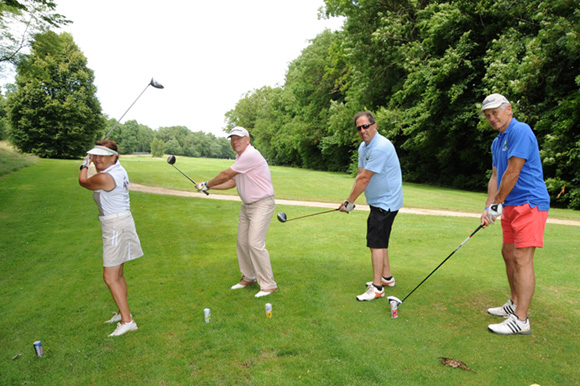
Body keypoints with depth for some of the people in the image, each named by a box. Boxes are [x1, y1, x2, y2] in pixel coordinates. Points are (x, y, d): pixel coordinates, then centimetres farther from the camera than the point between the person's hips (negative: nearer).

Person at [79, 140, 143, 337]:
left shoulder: (104, 178, -22)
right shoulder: (118, 169, 4)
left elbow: (83, 181, 1)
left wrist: (84, 166, 18)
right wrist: (91, 160, 27)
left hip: (116, 226, -10)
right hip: (121, 223, 10)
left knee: (110, 277, -5)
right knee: (117, 275, 19)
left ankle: (127, 320, 0)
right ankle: (122, 312, 33)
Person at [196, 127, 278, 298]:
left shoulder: (251, 155, -20)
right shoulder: (240, 157, 13)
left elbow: (226, 175, -16)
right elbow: (232, 182, 18)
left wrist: (207, 184, 0)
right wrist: (209, 186, 10)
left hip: (262, 204, -10)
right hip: (247, 205, 10)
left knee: (255, 243, -15)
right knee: (242, 242, 11)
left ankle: (268, 285, -5)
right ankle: (248, 277, 27)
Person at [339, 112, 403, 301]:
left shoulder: (381, 147, -24)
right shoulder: (363, 147, 8)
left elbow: (364, 179, -23)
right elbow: (359, 176, 5)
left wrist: (350, 202, -15)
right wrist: (350, 201, -5)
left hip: (386, 202, -10)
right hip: (378, 201, 10)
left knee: (376, 242, -10)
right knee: (380, 241, 18)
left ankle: (377, 287, -4)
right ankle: (387, 277, 32)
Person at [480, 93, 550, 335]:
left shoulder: (520, 131, -14)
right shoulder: (497, 142, 16)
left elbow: (512, 173, -19)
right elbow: (495, 176, 14)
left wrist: (498, 203, -11)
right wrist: (488, 207, 4)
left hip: (529, 203, -10)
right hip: (511, 206, 10)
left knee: (522, 259, -11)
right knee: (508, 254, 16)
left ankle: (521, 320, -6)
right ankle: (515, 304, 30)